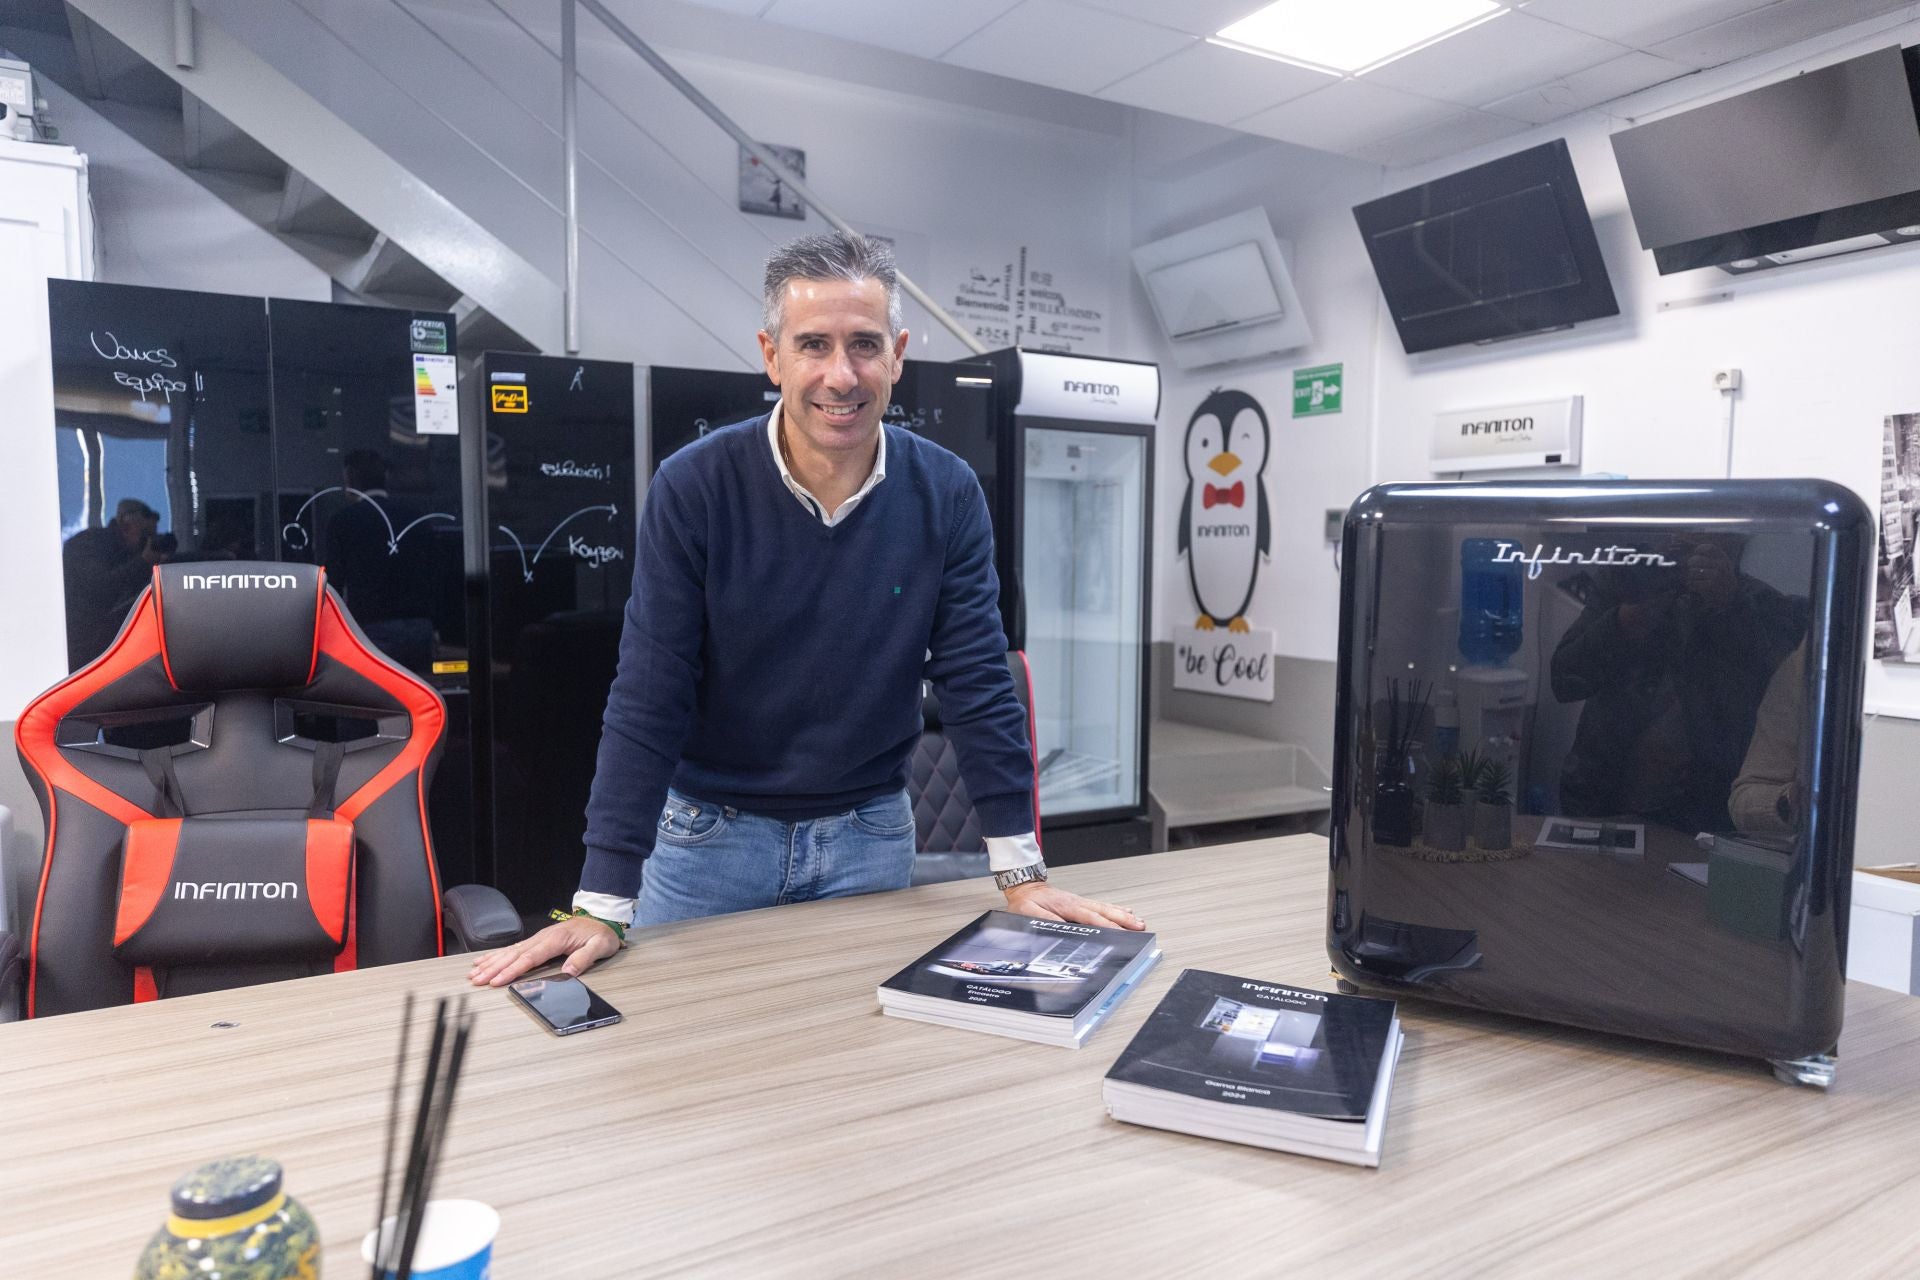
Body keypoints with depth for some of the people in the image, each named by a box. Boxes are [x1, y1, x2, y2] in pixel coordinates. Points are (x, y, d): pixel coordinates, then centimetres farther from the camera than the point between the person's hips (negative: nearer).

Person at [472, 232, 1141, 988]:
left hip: (871, 832, 2)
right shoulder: (693, 488, -17)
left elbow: (978, 685, -9)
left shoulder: (946, 496, -11)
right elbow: (647, 701, -17)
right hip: (709, 829, -1)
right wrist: (603, 905, -20)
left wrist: (1022, 872, -11)